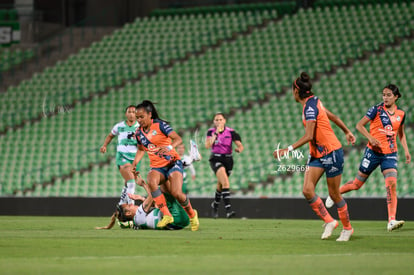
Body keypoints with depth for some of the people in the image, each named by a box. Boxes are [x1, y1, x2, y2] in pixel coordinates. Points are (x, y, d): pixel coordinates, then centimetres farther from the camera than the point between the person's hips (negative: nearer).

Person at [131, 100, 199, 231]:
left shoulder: (160, 125, -10)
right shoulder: (139, 132, 7)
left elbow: (178, 139, -19)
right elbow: (141, 150, 25)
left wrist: (169, 147, -40)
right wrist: (133, 165, 10)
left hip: (172, 163, -4)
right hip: (156, 167, 4)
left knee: (176, 193, -24)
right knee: (151, 181, -33)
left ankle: (192, 214, 8)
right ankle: (166, 215, -31)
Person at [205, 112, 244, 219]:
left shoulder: (231, 132, -2)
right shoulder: (211, 132, -2)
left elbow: (240, 146, -6)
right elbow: (207, 145, -17)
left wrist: (239, 149, -30)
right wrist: (216, 133, -21)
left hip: (228, 159, 3)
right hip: (216, 159, -3)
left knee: (220, 185, 15)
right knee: (225, 182, -24)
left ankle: (215, 205, 45)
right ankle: (228, 209, -31)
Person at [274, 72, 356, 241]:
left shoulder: (310, 107, -20)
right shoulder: (313, 102, 8)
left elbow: (309, 136, -27)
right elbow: (332, 116, 20)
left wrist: (289, 149, -29)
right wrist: (347, 132, 34)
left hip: (331, 152, -9)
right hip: (317, 154, 9)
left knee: (334, 194, 2)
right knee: (307, 190, -6)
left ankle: (347, 228, 20)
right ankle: (329, 221, 5)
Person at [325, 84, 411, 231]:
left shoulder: (401, 113, 7)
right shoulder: (377, 109, -7)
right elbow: (359, 125, -8)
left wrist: (406, 150, 14)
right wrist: (370, 137, -22)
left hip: (390, 154, 3)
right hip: (374, 152, -3)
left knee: (391, 184, -16)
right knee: (357, 184, 5)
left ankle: (391, 221, -18)